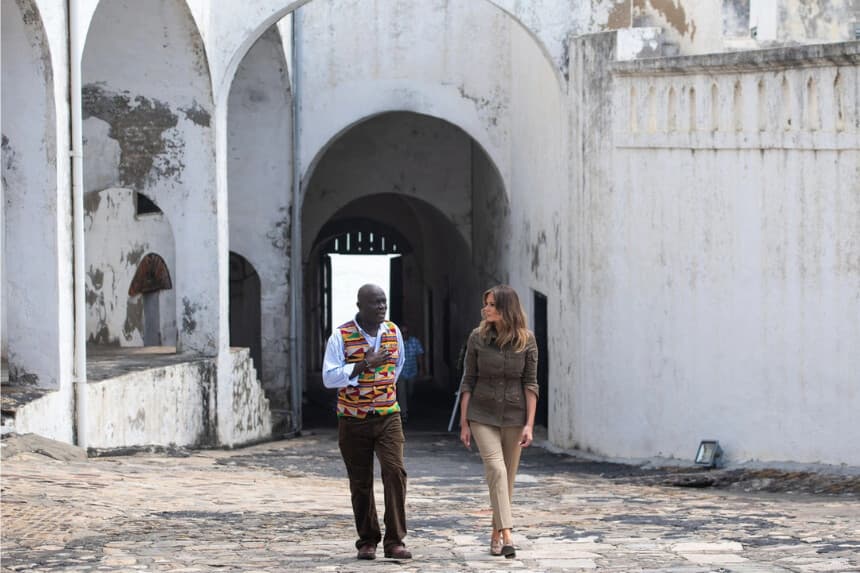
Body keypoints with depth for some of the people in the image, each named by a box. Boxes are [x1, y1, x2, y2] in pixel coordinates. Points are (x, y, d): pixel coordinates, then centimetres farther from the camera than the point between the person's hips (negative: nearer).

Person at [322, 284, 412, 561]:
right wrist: (364, 365, -22)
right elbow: (329, 377, -14)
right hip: (353, 420, -2)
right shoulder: (341, 336, -7)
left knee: (395, 472, -15)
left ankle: (395, 541, -14)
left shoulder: (393, 332, 5)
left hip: (388, 416, 2)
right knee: (360, 483, 5)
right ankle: (367, 541, 18)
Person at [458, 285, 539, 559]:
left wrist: (529, 425, -9)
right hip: (482, 415, -1)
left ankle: (496, 534, 21)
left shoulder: (526, 340, -3)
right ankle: (506, 535, -26)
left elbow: (530, 384, -2)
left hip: (513, 416, 1)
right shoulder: (477, 338, -2)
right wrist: (463, 423, 1)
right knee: (496, 468, -18)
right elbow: (468, 381, 2)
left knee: (508, 476, 7)